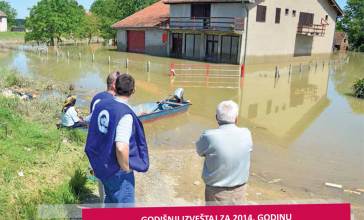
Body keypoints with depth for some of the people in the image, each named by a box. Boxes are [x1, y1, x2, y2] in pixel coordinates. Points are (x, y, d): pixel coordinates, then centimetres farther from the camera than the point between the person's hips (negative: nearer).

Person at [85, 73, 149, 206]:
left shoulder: (101, 104, -3)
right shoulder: (126, 114, -26)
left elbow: (94, 130, 10)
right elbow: (121, 147, -37)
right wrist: (126, 168, -18)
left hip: (101, 165, 7)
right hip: (117, 171, -7)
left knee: (111, 200, 28)